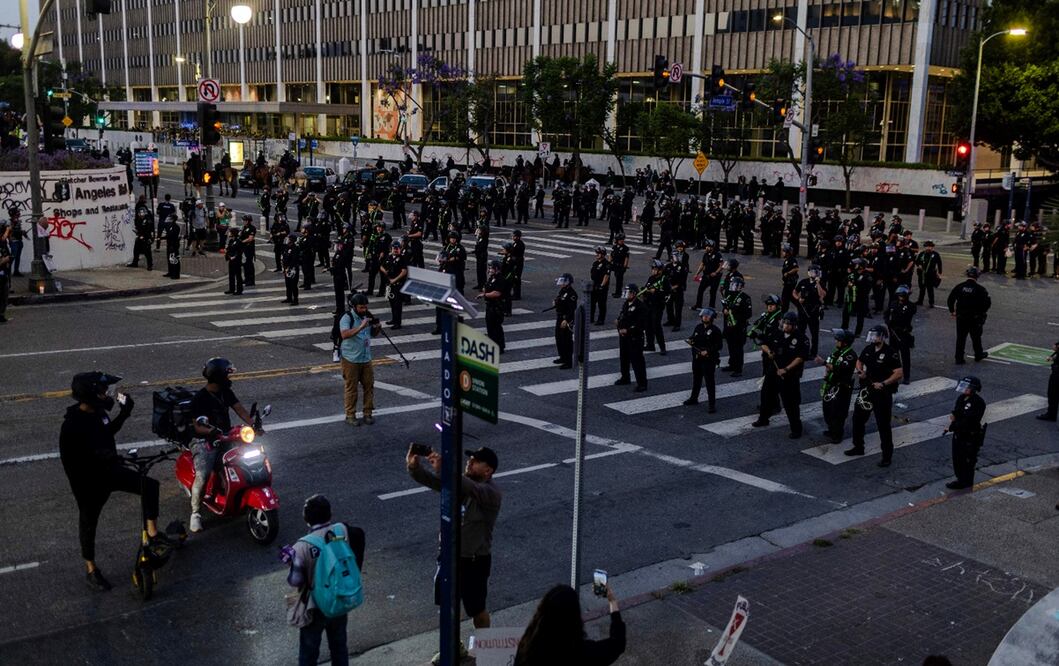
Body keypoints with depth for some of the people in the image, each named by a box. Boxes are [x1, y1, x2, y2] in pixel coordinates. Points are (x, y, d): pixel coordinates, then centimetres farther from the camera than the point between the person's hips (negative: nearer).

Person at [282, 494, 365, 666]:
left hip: (315, 607, -4)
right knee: (339, 645, 24)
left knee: (309, 651, 17)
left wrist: (292, 562, 0)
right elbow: (356, 561, -1)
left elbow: (295, 581, -16)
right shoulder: (343, 531, -14)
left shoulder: (302, 546, -24)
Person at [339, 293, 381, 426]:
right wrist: (361, 327, -36)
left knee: (369, 385, 7)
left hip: (366, 358, 6)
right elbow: (344, 334, -30)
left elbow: (372, 334, 17)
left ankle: (368, 413, 19)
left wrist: (377, 328, -6)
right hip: (351, 359, -6)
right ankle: (350, 415, 13)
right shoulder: (347, 318, -14)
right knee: (351, 388, 2)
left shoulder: (367, 316, 5)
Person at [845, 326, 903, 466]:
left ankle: (887, 456, 7)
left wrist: (883, 384, -25)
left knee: (883, 424, -2)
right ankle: (858, 447, 33)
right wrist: (860, 371, 1)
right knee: (858, 418, 16)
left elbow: (898, 374, -19)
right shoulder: (868, 349, 5)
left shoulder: (891, 353, -16)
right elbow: (859, 361, 22)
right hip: (867, 390, 7)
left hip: (883, 393, -7)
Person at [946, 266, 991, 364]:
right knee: (976, 337, 16)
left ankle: (959, 359, 5)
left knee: (960, 337, 6)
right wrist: (983, 311, 6)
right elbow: (988, 302, -11)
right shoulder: (980, 289, -9)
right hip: (975, 318, -2)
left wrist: (952, 311, 12)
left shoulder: (959, 287, -2)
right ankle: (978, 354, 33)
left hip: (961, 317, 2)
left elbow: (950, 299, 0)